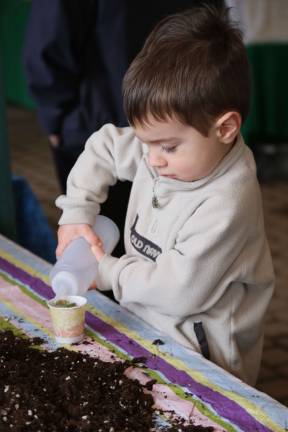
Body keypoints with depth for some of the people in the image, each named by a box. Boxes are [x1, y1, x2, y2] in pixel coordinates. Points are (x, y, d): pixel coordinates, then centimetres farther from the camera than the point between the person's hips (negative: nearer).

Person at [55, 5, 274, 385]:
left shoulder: (226, 206, -26)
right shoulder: (162, 149, -3)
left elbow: (180, 290, -22)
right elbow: (102, 148, 14)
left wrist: (107, 272, -8)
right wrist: (75, 215, 4)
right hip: (143, 325, 7)